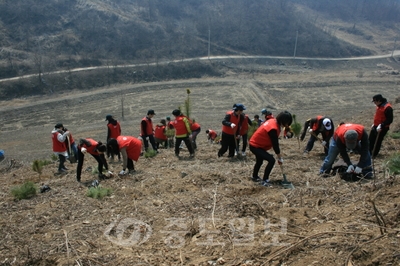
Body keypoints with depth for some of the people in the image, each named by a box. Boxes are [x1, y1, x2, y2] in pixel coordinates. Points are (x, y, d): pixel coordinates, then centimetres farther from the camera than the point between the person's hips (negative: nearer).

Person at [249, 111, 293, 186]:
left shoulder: (273, 121, -4)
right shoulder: (273, 128, -30)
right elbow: (275, 144, -24)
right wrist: (280, 158, -15)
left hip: (255, 143, 10)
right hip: (255, 146, -10)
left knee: (259, 161, 27)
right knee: (272, 160, -16)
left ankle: (254, 177, 49)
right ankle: (264, 180, -7)